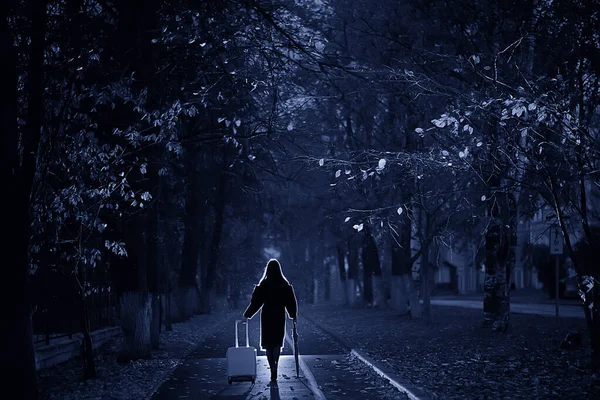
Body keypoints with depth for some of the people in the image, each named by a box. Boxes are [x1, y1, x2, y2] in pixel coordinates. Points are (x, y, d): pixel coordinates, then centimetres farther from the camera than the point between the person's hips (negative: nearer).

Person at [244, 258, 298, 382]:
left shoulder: (263, 285, -6)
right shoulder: (285, 285, -2)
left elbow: (255, 302, -4)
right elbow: (291, 302, 2)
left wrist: (247, 315, 7)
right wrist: (293, 315, 16)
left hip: (266, 316, -1)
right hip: (280, 316, 1)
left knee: (268, 344, 8)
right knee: (277, 343, 8)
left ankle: (273, 369, 1)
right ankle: (275, 368, -7)